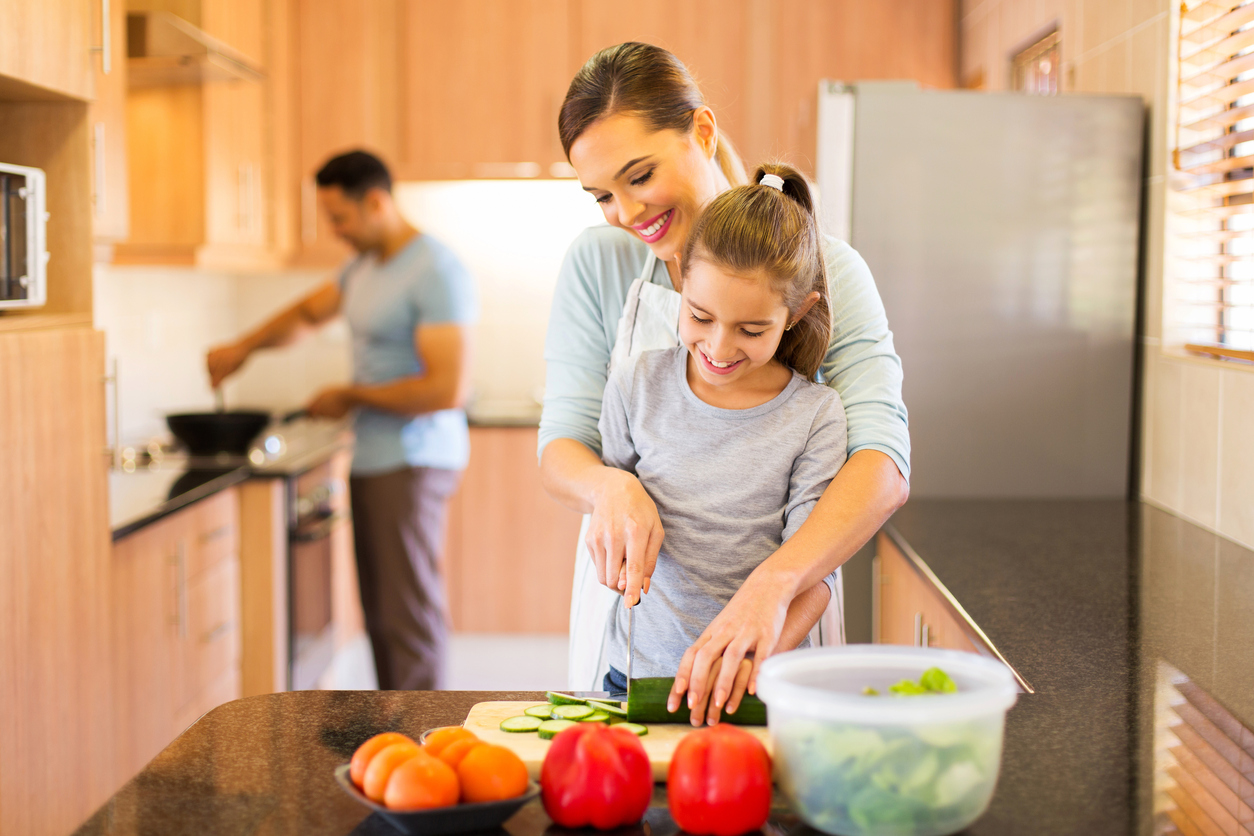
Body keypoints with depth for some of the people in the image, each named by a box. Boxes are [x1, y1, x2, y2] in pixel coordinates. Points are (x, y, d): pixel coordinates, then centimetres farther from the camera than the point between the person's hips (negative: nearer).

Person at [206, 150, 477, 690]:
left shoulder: (436, 272, -16)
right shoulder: (365, 266, 14)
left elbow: (448, 388, -23)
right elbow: (309, 312, 33)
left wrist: (352, 397, -12)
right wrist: (243, 348, 21)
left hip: (412, 463, -9)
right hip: (372, 460, 9)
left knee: (409, 615, -6)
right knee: (379, 614, 11)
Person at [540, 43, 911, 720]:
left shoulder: (826, 270, -6)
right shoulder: (596, 264, 1)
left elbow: (884, 464, -18)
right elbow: (560, 447, -1)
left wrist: (773, 583, -35)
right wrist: (609, 486, -25)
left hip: (782, 618, -1)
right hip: (628, 619, 2)